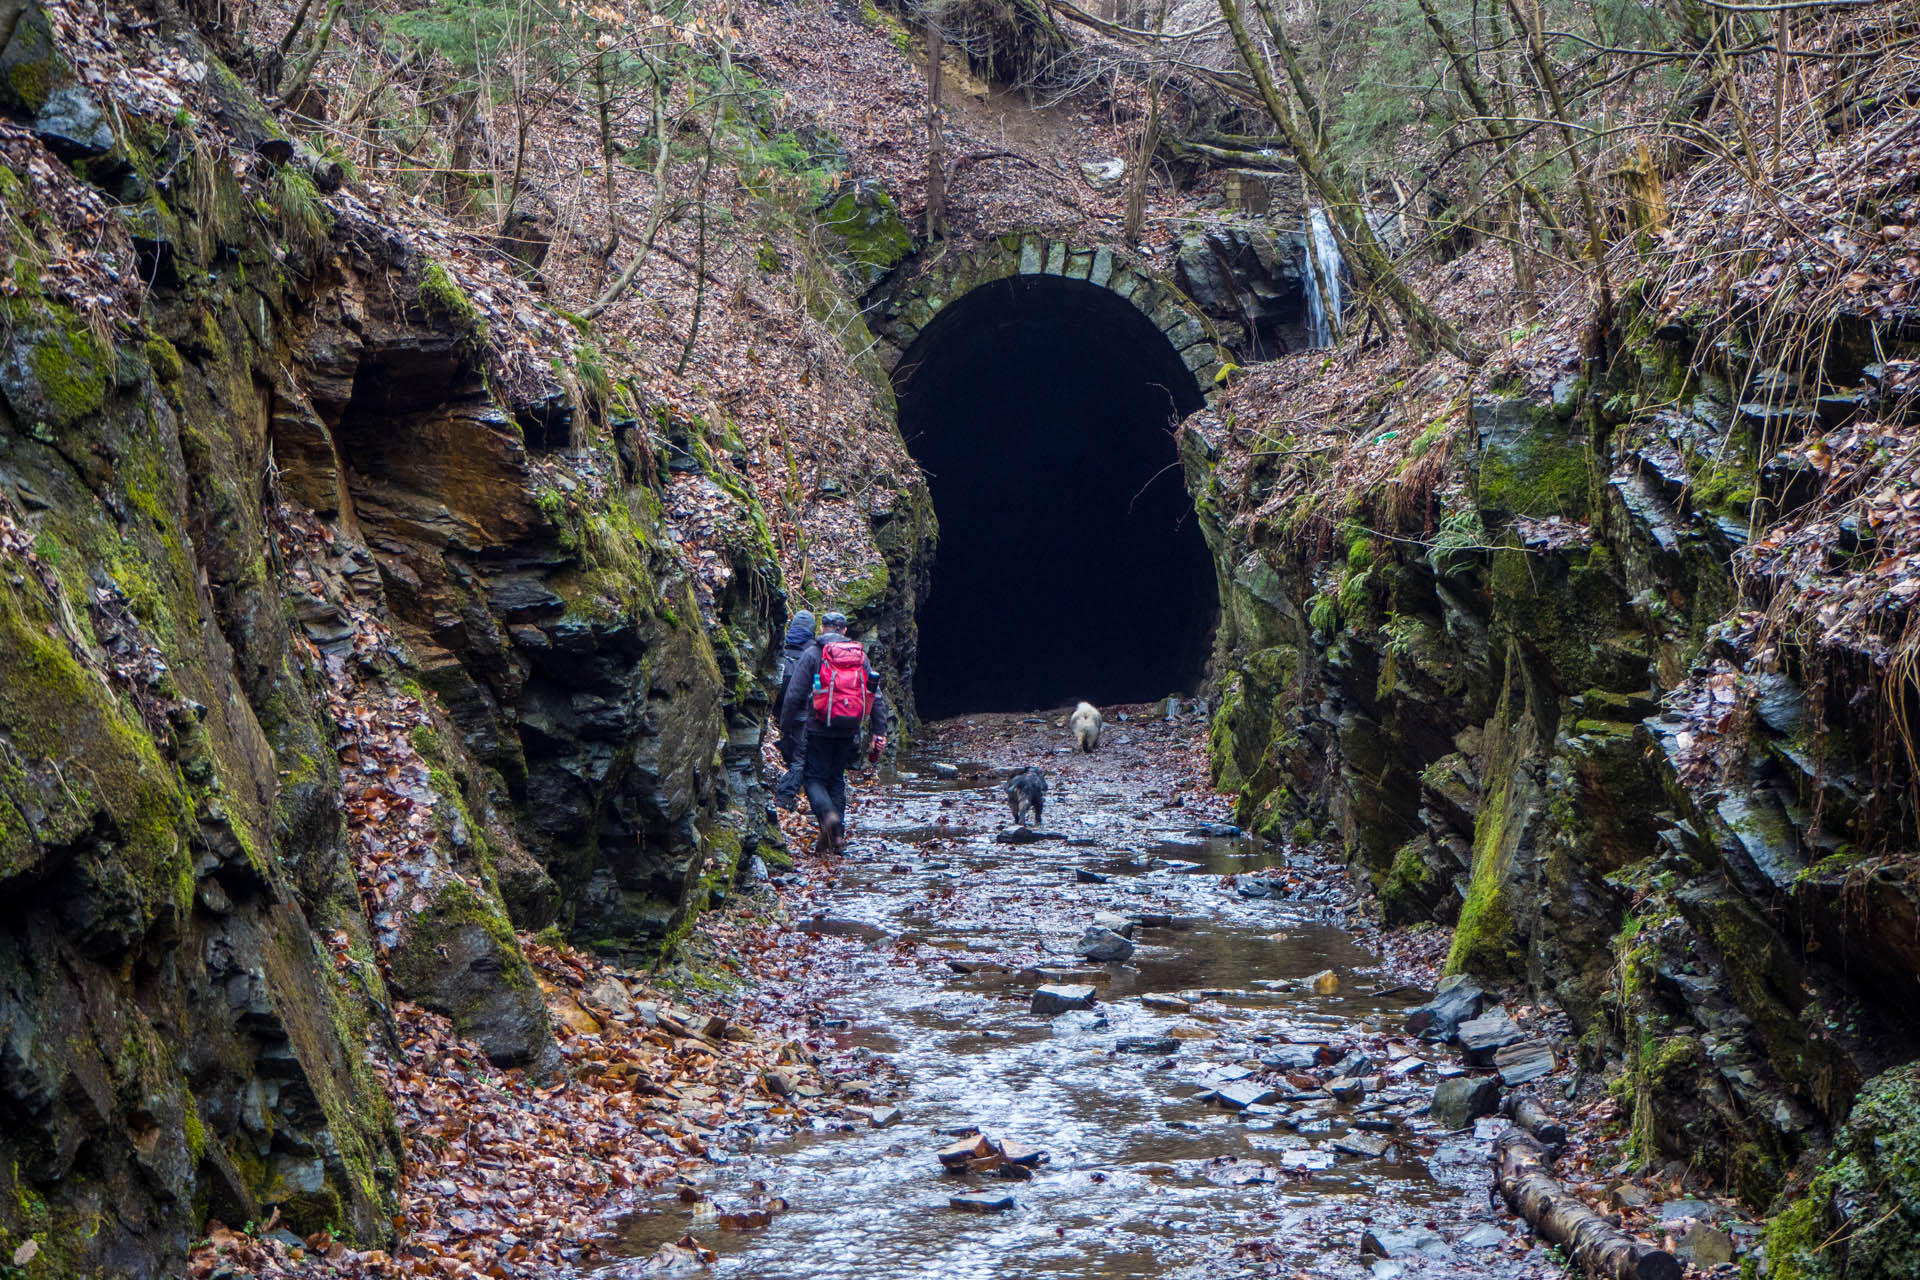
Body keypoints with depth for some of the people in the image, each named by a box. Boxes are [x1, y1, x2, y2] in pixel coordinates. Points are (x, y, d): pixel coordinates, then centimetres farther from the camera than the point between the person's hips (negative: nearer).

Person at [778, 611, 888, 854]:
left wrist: (785, 728, 3)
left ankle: (828, 816, -25)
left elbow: (793, 695, -6)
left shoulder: (812, 654, -2)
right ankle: (838, 835, 10)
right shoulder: (860, 655, 9)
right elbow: (877, 697, 7)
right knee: (837, 779, 16)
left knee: (815, 778, 4)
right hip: (849, 731, 4)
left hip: (820, 729, -4)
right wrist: (879, 733, 9)